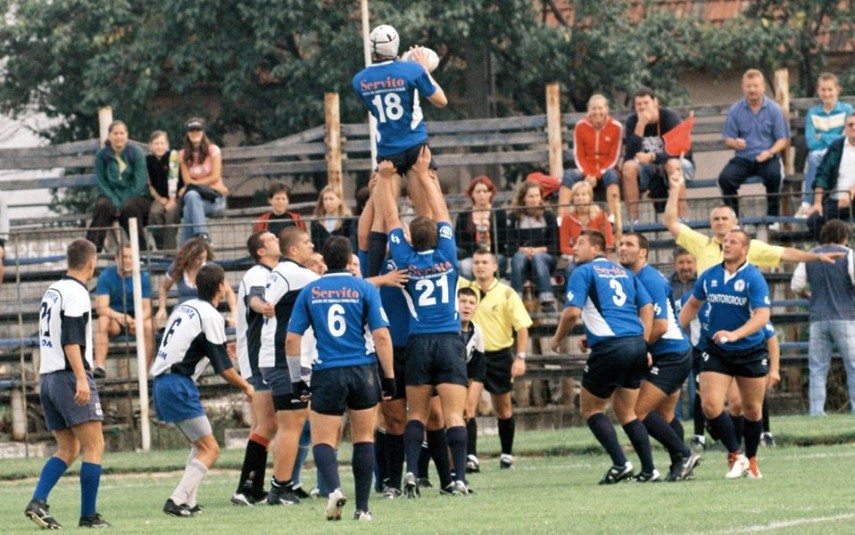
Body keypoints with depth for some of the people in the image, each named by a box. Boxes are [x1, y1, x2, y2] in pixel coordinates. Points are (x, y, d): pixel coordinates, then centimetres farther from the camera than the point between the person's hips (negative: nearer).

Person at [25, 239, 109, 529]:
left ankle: (38, 502, -6)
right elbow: (71, 339, -19)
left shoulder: (52, 291, 17)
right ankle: (89, 515, -7)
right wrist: (81, 379, -23)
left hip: (48, 376, 9)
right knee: (94, 446, -4)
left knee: (67, 449, 10)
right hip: (70, 375, -9)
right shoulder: (76, 293, -10)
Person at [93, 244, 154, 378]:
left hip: (136, 318, 1)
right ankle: (99, 367, -41)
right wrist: (119, 316, -38)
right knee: (102, 321, -34)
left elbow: (146, 308, -10)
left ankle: (146, 371, -30)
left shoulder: (143, 277, -5)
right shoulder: (106, 276, -9)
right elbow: (101, 307, -18)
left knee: (148, 325, -32)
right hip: (113, 316, -1)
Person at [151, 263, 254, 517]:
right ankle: (177, 500, -19)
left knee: (200, 445, 21)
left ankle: (189, 502, 15)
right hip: (178, 385, -9)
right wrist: (246, 387, 5)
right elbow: (223, 366, -10)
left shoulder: (185, 307, 15)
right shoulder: (210, 316, -10)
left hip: (162, 380, 9)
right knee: (209, 450, -8)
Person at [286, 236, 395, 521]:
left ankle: (334, 488, -23)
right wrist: (389, 377, 1)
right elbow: (381, 336, -6)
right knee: (364, 439, 11)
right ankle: (362, 508, 8)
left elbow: (292, 339, 2)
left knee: (322, 441, 5)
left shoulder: (309, 292, 4)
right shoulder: (364, 289, -1)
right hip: (363, 371, 0)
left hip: (326, 375, 0)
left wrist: (297, 378, 12)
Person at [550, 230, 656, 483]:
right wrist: (642, 344, 15)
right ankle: (649, 470, 6)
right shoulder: (625, 273, 20)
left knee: (590, 408, 8)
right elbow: (647, 307, 14)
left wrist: (557, 339, 5)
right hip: (637, 344, 6)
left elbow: (573, 311, -10)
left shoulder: (583, 272, 1)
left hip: (609, 347, -6)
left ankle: (620, 463, -5)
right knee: (626, 411, 16)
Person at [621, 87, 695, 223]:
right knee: (629, 166, -26)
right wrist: (641, 125, -29)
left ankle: (682, 217, -33)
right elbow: (631, 154, -19)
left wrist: (652, 157, -40)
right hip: (650, 169, 3)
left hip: (679, 163, -3)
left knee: (672, 164, -37)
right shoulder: (632, 121, -8)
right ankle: (633, 219, -23)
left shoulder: (669, 117, -17)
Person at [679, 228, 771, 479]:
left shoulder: (753, 278, -13)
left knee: (752, 410, 8)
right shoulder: (709, 276, 1)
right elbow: (692, 305, 18)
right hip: (716, 352, 3)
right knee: (711, 405, -13)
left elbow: (762, 315, -23)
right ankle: (736, 455, 2)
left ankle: (750, 459, 29)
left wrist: (735, 334, -36)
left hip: (750, 351, -3)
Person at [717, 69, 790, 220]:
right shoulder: (735, 110, 6)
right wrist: (735, 143, -20)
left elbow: (783, 140, 2)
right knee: (725, 177, -27)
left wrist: (770, 152, -18)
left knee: (774, 174, -34)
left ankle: (773, 218, -19)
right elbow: (727, 140, 6)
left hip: (767, 158, -2)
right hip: (743, 158, 2)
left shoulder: (774, 109, 3)